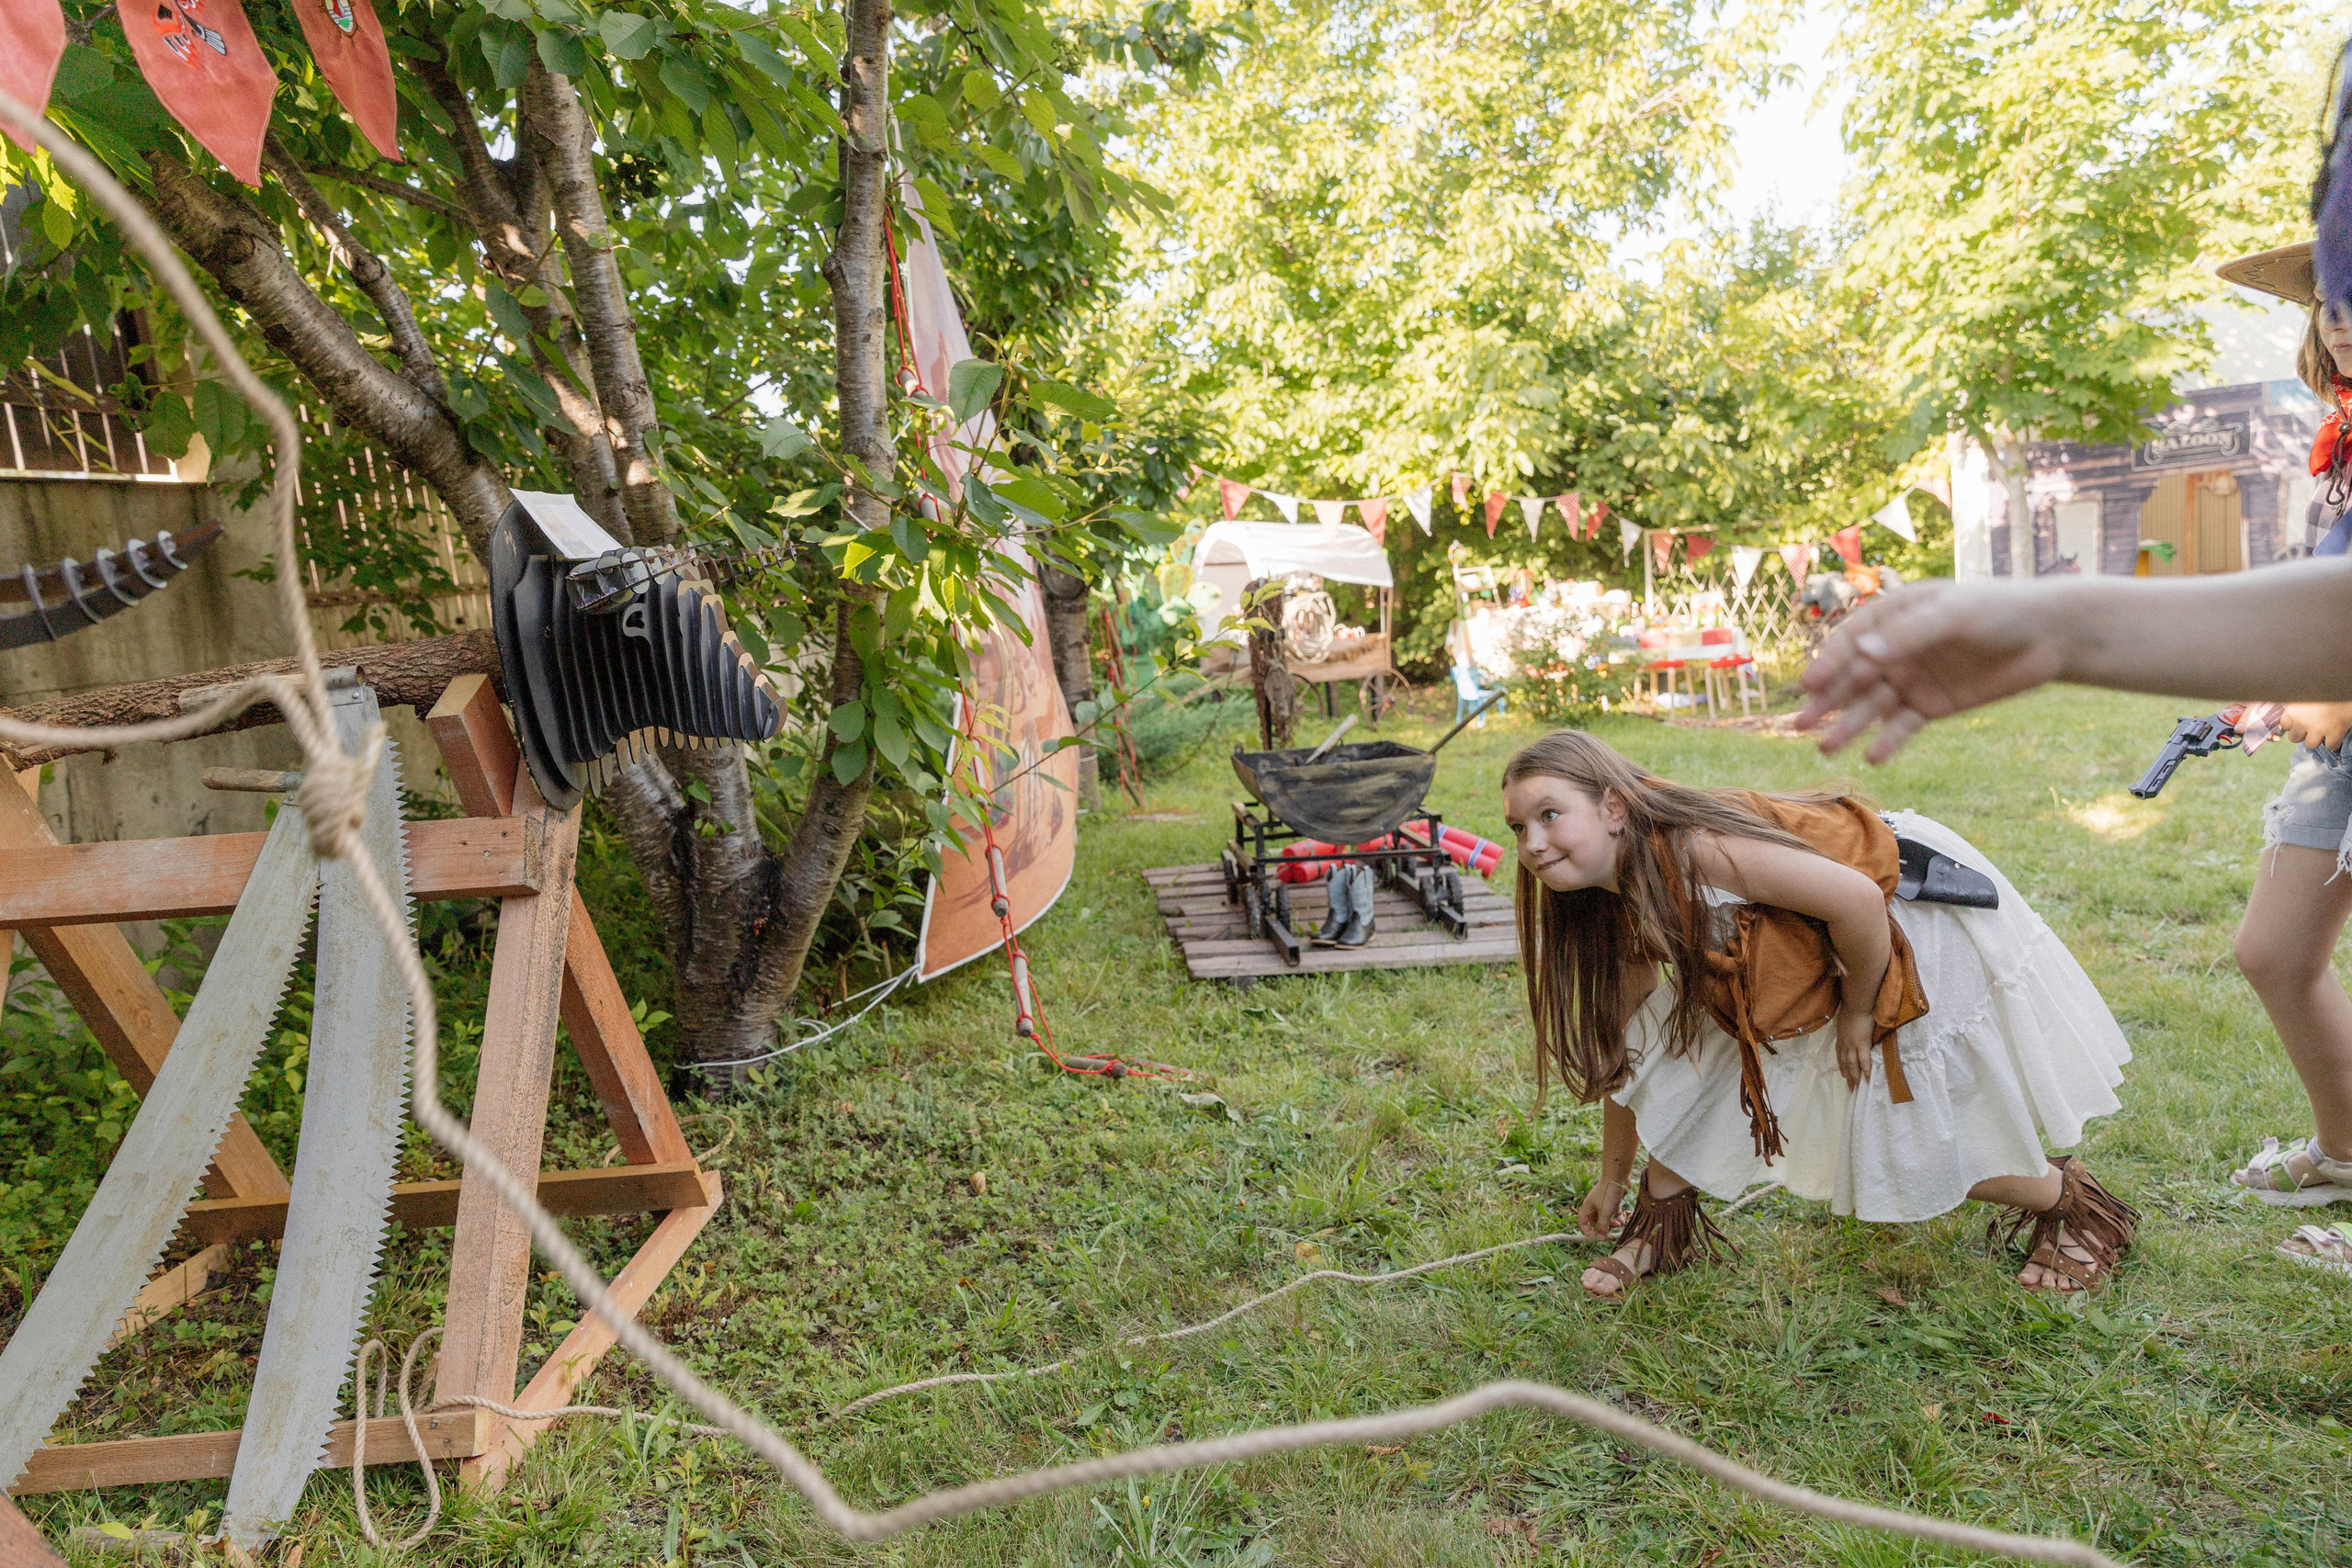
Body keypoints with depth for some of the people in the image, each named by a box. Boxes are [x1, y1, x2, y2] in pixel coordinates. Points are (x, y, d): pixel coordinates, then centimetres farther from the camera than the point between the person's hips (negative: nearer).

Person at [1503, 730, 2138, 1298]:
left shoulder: (1692, 848, -37)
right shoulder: (1616, 909, -9)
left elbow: (1856, 899, -37)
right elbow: (1619, 1048, 1)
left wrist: (1858, 1012, -20)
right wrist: (1612, 1178, 9)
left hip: (1921, 919, -7)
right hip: (1814, 953, 8)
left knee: (1919, 1143, 2)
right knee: (1669, 1046, -2)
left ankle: (2072, 1201, 32)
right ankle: (1663, 1230, 15)